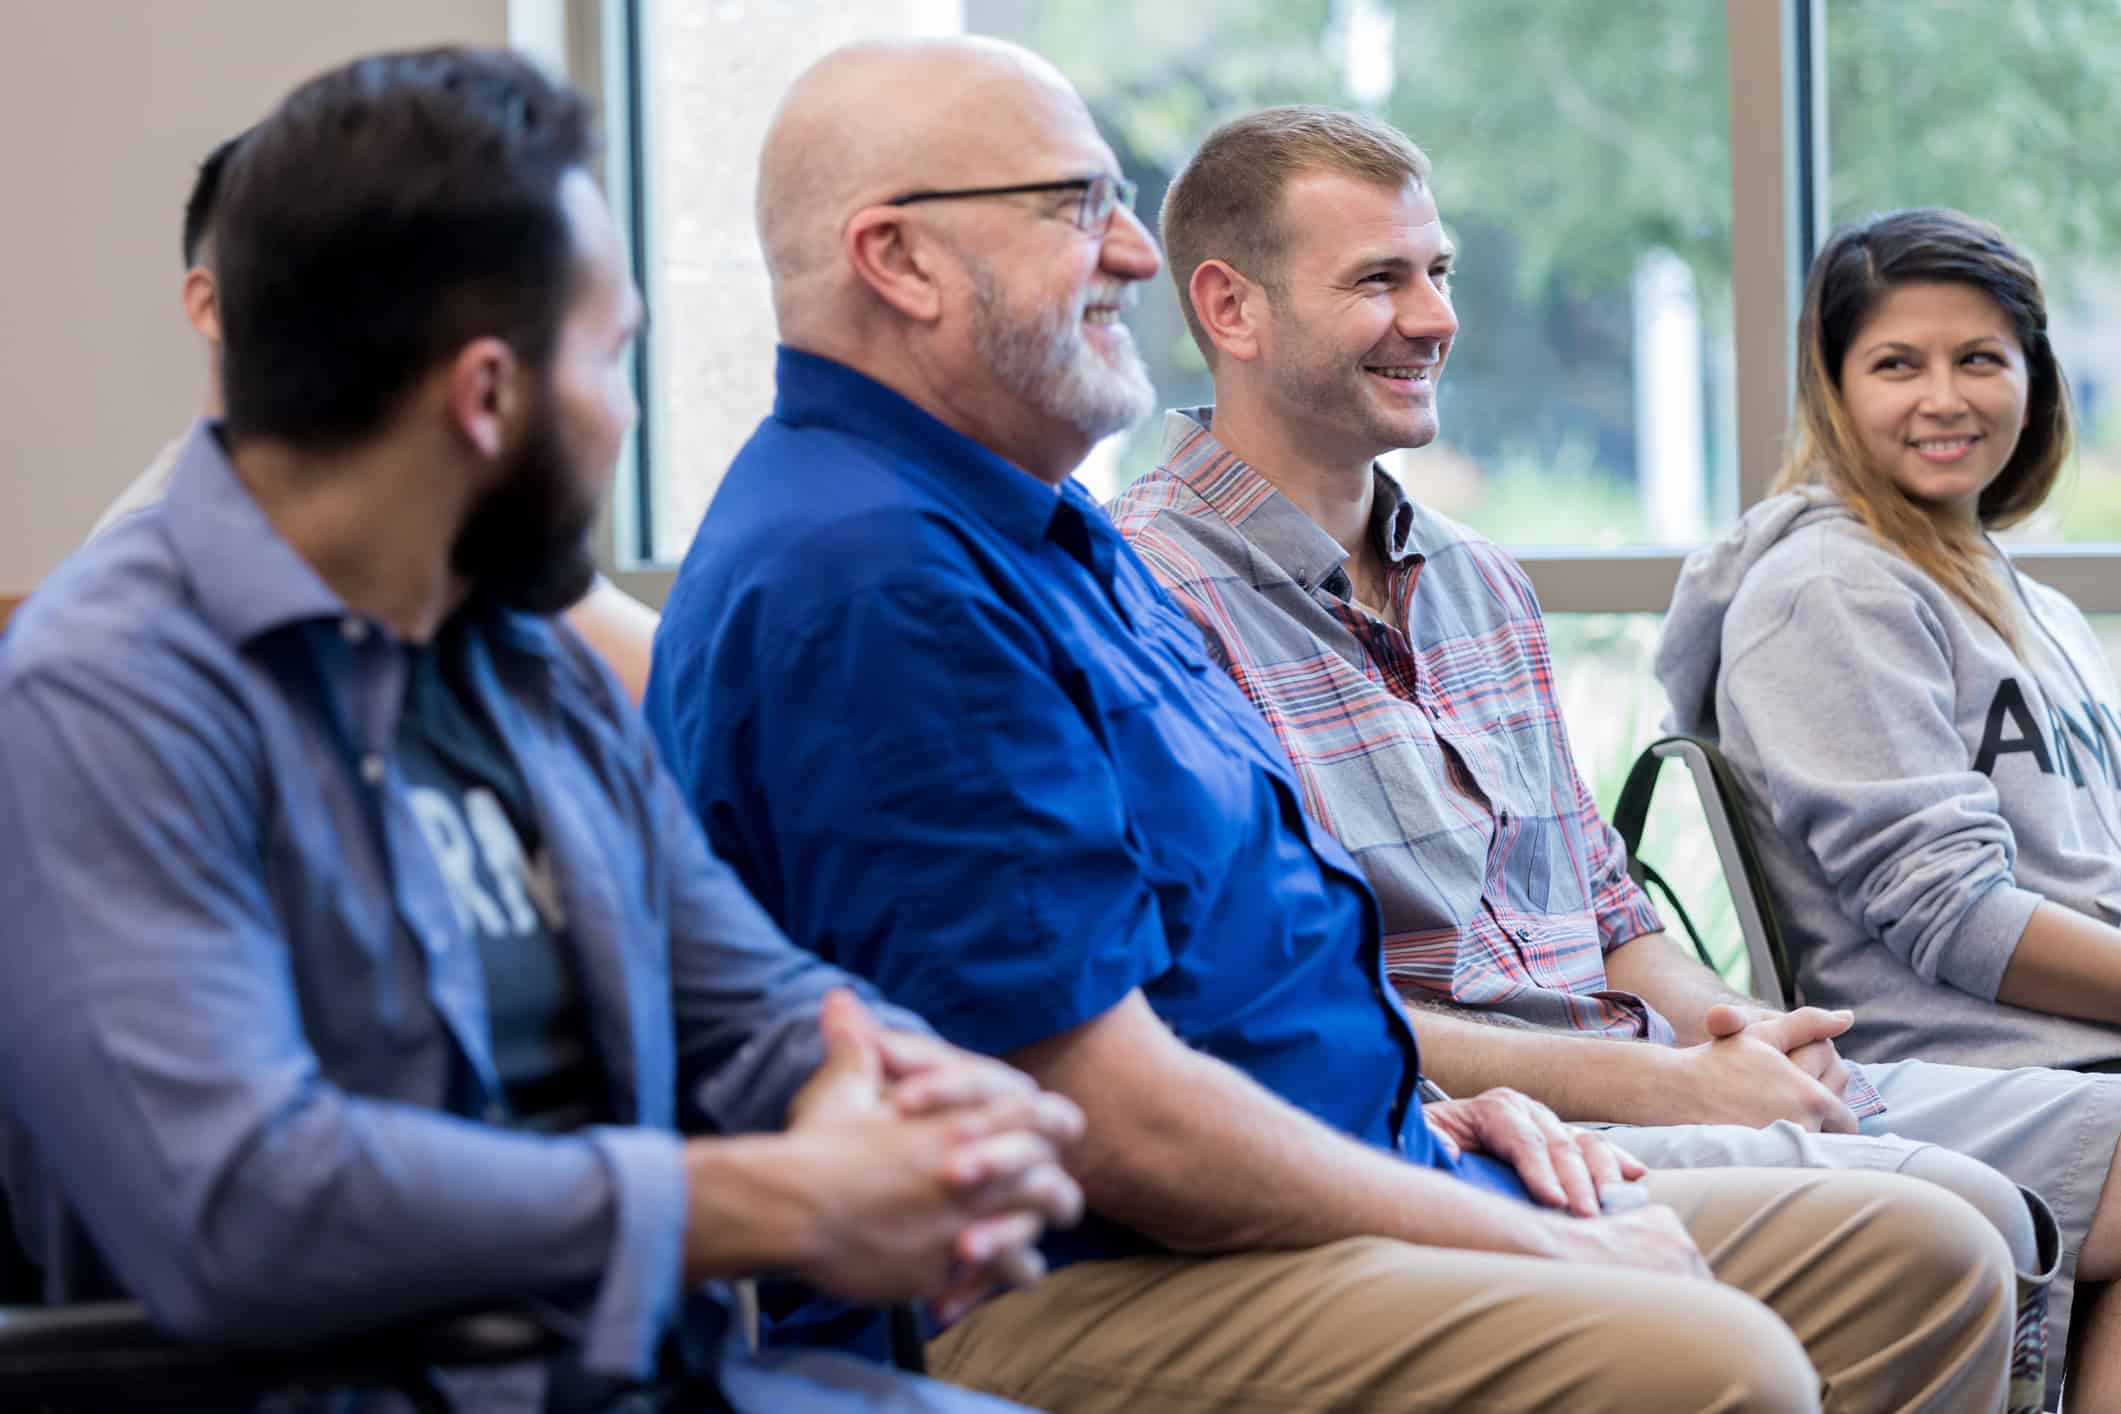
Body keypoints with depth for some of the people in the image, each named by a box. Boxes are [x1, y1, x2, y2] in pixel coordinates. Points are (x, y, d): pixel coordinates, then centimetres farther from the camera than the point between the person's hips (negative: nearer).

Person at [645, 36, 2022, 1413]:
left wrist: (1417, 1099, 12)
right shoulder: (871, 582, -18)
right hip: (1055, 1293, -11)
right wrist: (1542, 1249, -13)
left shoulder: (1038, 527, 19)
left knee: (1924, 1261, 4)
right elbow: (1111, 1119, -21)